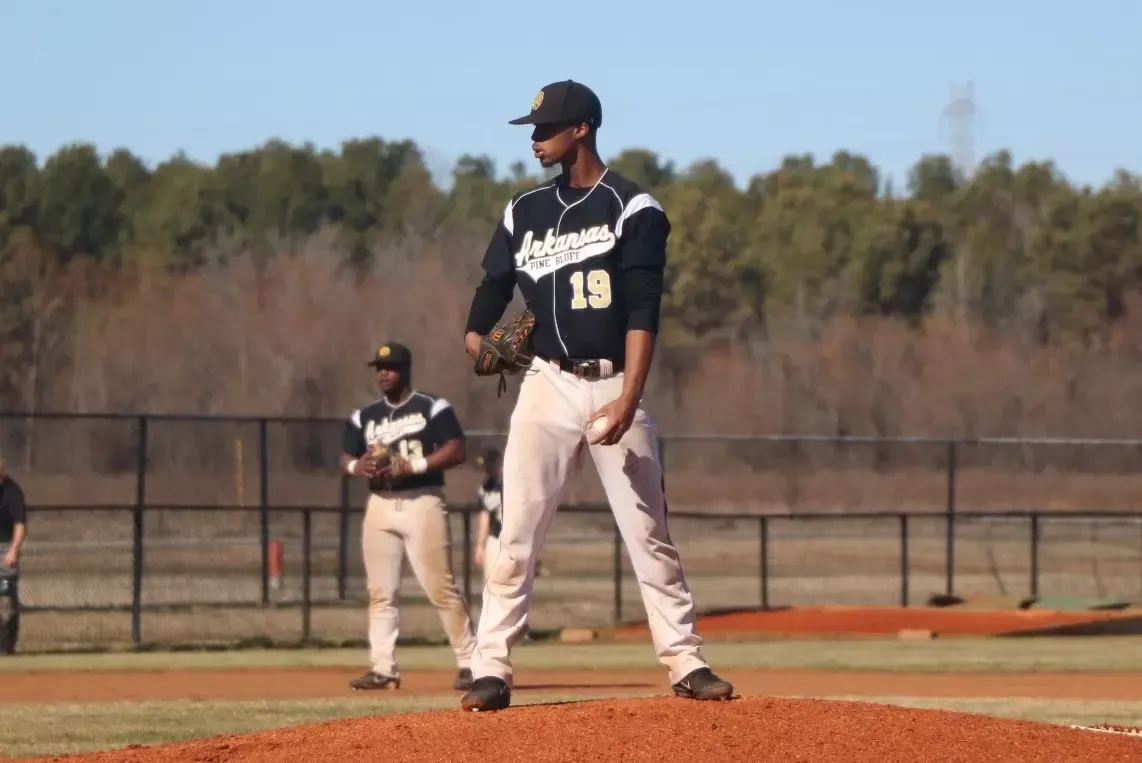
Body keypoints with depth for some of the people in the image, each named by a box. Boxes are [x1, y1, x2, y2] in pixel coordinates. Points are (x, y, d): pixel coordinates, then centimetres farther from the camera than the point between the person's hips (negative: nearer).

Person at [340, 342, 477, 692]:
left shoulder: (433, 408, 0)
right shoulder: (363, 416, 15)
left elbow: (456, 451, -8)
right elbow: (345, 458, 15)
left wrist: (413, 466, -19)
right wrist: (357, 466, -9)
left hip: (422, 502, -5)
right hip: (380, 505, 5)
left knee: (440, 587, -10)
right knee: (380, 592, 2)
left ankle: (469, 662, -6)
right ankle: (383, 668, 4)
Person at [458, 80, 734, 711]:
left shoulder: (634, 209, -4)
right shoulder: (524, 212, 10)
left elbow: (643, 315, -11)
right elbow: (492, 292, 11)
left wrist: (627, 400, -20)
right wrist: (476, 339, -11)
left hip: (614, 386, -3)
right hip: (547, 385, 3)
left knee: (648, 534, 1)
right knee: (516, 534, -4)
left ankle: (686, 663, 7)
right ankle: (492, 670, -4)